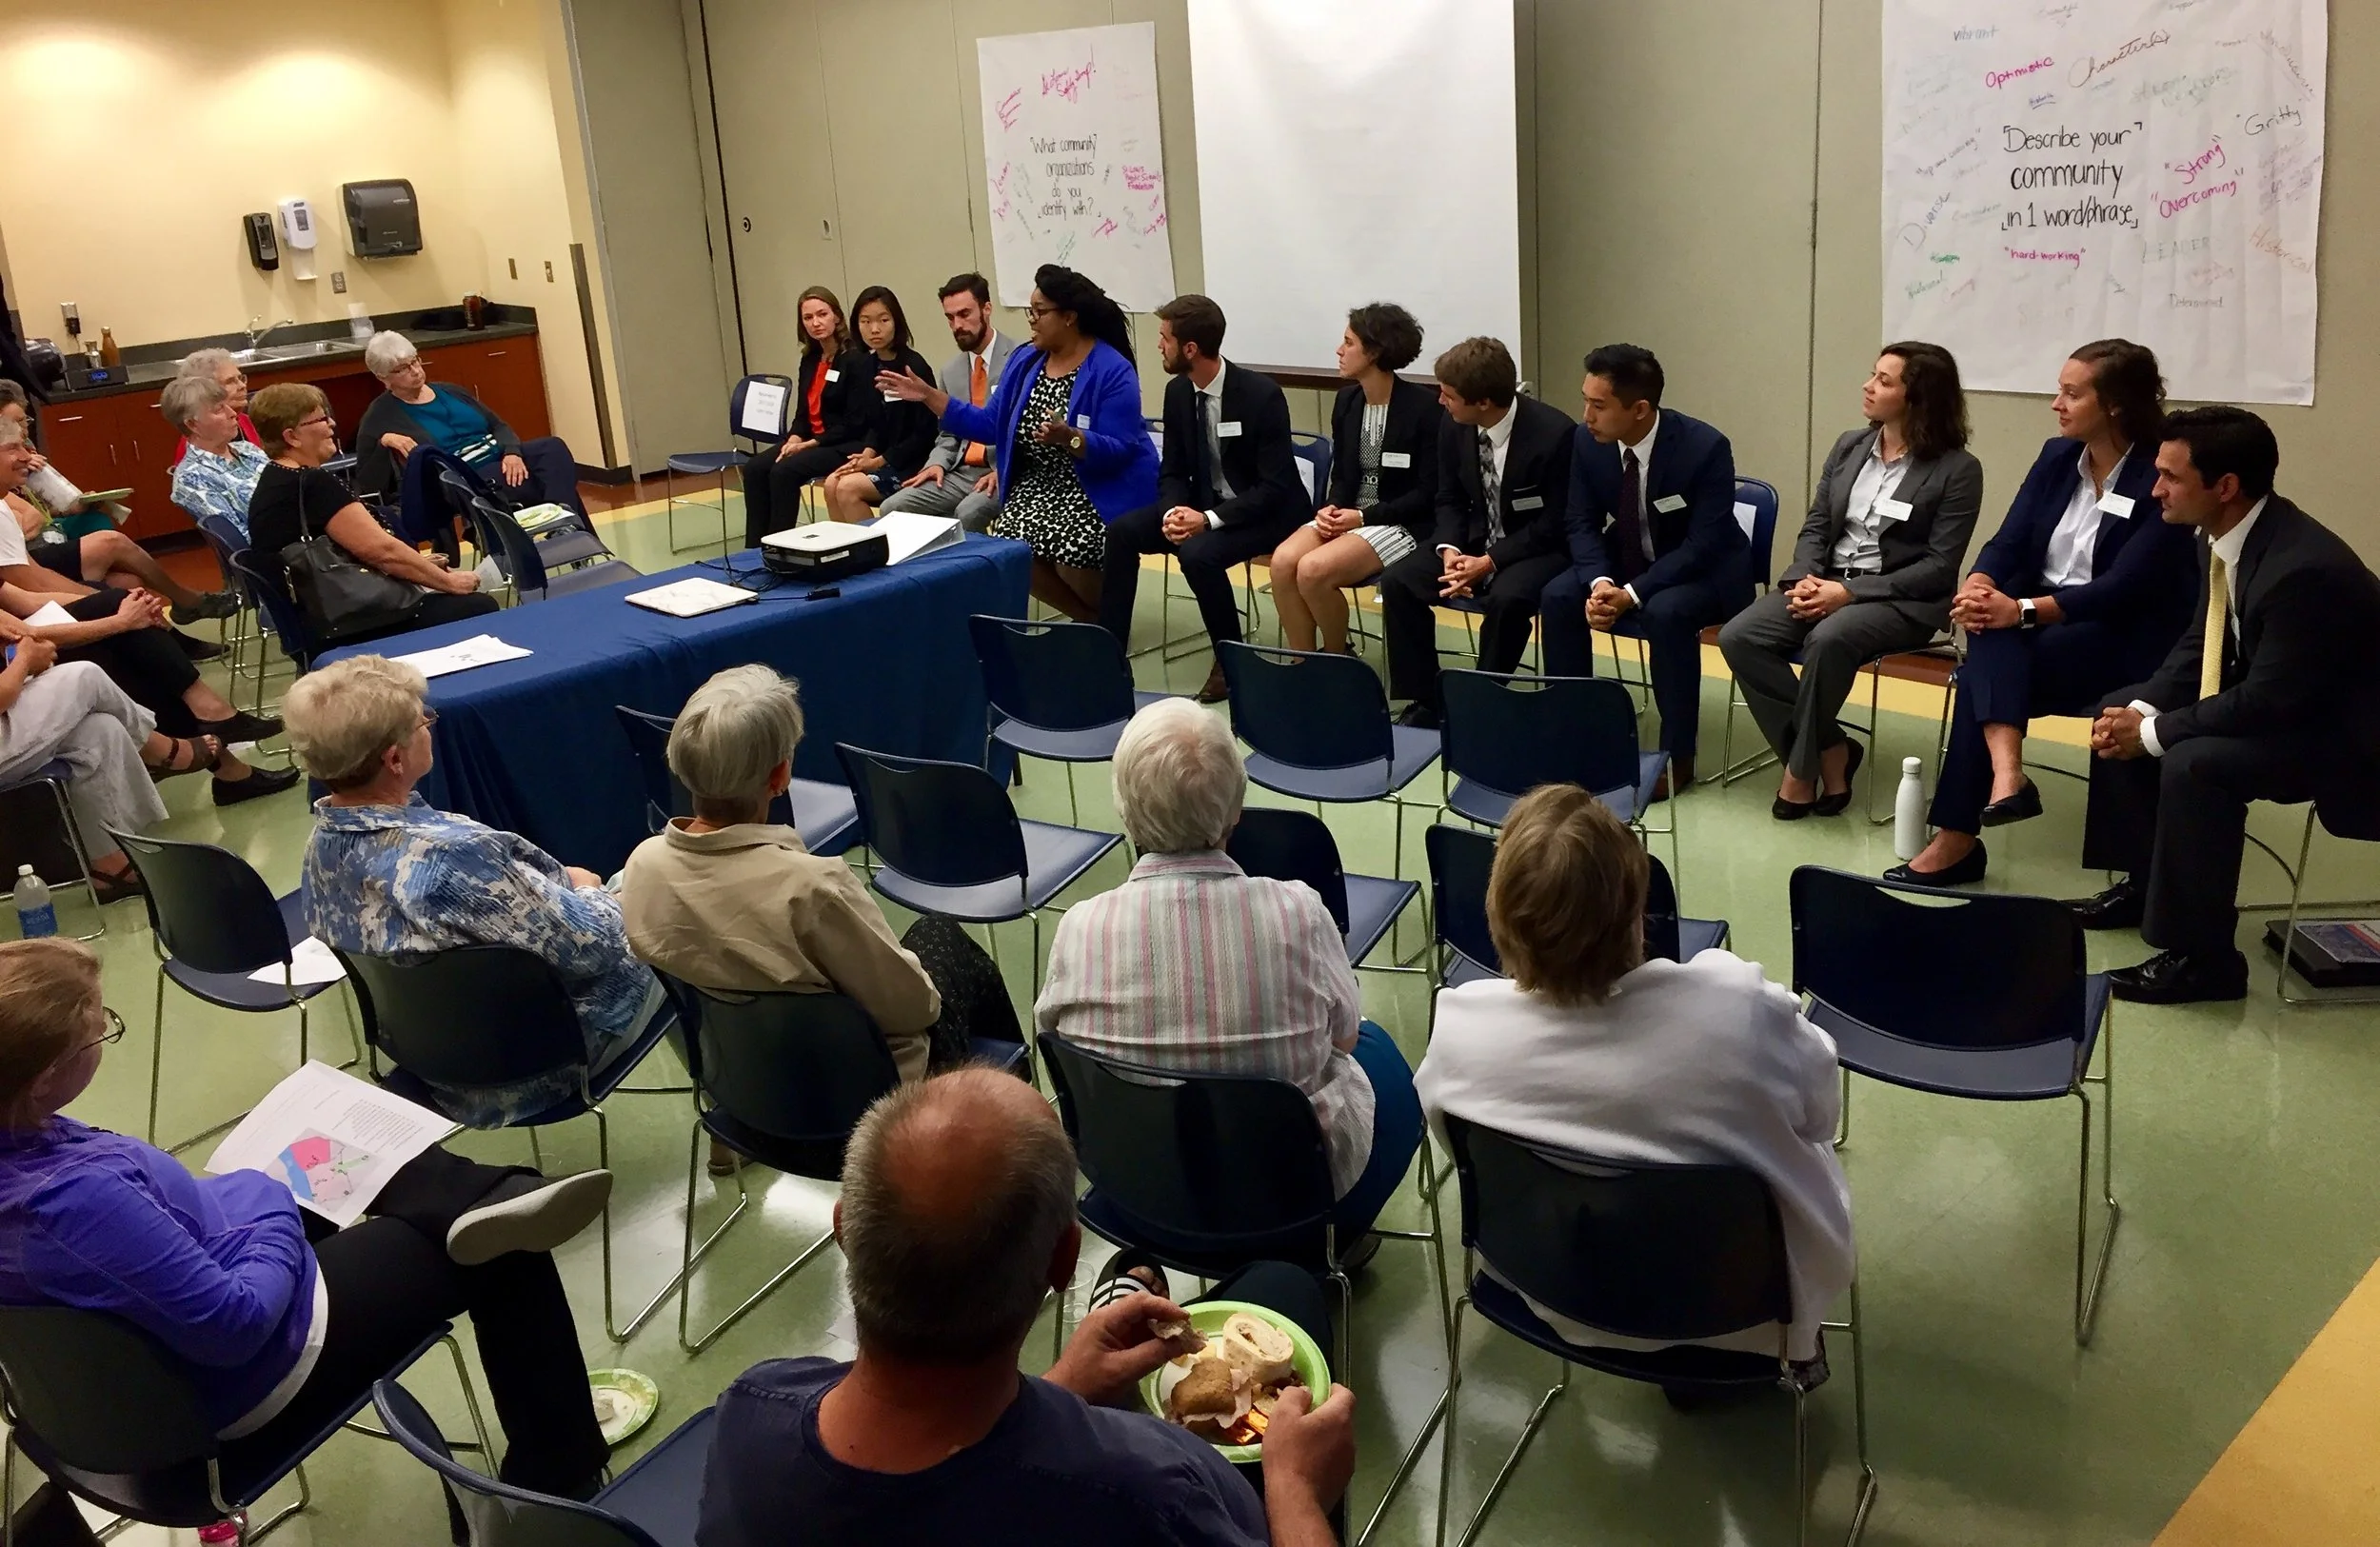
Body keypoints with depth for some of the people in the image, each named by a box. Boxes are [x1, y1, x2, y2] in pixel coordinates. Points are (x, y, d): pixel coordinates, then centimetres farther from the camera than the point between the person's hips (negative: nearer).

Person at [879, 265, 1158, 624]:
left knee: (1069, 554, -30)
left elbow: (1118, 451, -20)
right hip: (1039, 485, 6)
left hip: (1100, 489, -6)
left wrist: (1068, 438, -37)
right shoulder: (1025, 361, 6)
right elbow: (991, 426, 5)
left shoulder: (1112, 370, -14)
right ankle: (1090, 618, 5)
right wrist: (929, 395, 1)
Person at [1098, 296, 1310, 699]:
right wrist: (1173, 511, -18)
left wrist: (1210, 519, -31)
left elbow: (1275, 486, -22)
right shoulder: (1178, 392, -1)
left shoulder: (1262, 394, -21)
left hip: (1267, 511, -7)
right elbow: (1173, 470, 5)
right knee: (1122, 531, -13)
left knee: (1198, 553, -34)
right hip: (1204, 502, 7)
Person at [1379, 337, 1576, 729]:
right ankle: (1423, 700, -7)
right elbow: (1449, 500, 6)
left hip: (1538, 548, -6)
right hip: (1473, 541, 6)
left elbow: (1554, 523, -17)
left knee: (1506, 599, -37)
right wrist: (1450, 550, -15)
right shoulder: (1455, 427, -5)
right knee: (1398, 580, -15)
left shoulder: (1554, 433, -22)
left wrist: (1490, 562, -25)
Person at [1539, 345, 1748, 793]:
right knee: (1558, 597, -20)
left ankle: (1677, 754, -20)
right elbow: (1583, 524, -5)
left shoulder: (1705, 447, -26)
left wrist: (1631, 593, -34)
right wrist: (1600, 581, -26)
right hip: (1624, 564, 5)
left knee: (1666, 613, -35)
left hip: (1703, 572, -5)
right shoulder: (1589, 442, -12)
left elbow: (1702, 545, -27)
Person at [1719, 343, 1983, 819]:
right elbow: (1815, 527, 12)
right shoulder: (1849, 447, 10)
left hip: (1900, 599, -6)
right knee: (1739, 637, -20)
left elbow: (1939, 567, -12)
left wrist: (1850, 591, -20)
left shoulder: (1957, 469, -7)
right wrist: (1804, 579, -11)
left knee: (1828, 640, -37)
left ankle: (1801, 767, -16)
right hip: (1827, 582, 6)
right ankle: (1830, 751, -11)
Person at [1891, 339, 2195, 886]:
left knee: (1985, 672, -29)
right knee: (1992, 628, -30)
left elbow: (2123, 589, -20)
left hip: (2126, 642, -5)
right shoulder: (2056, 457, 7)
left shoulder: (2161, 479, -12)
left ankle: (1958, 836, -29)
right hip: (2040, 625, 6)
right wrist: (1979, 585, -22)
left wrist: (2022, 610, -31)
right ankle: (2005, 773, -46)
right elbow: (2008, 542, 2)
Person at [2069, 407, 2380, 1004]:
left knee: (2194, 764, -32)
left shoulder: (2303, 568, -32)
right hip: (2273, 698, 10)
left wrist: (2153, 732, -22)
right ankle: (2144, 883, 18)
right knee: (2119, 712, 7)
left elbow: (2268, 702, -30)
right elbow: (2200, 643, 6)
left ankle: (2204, 957, -18)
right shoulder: (2228, 535, -5)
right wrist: (2140, 710, -9)